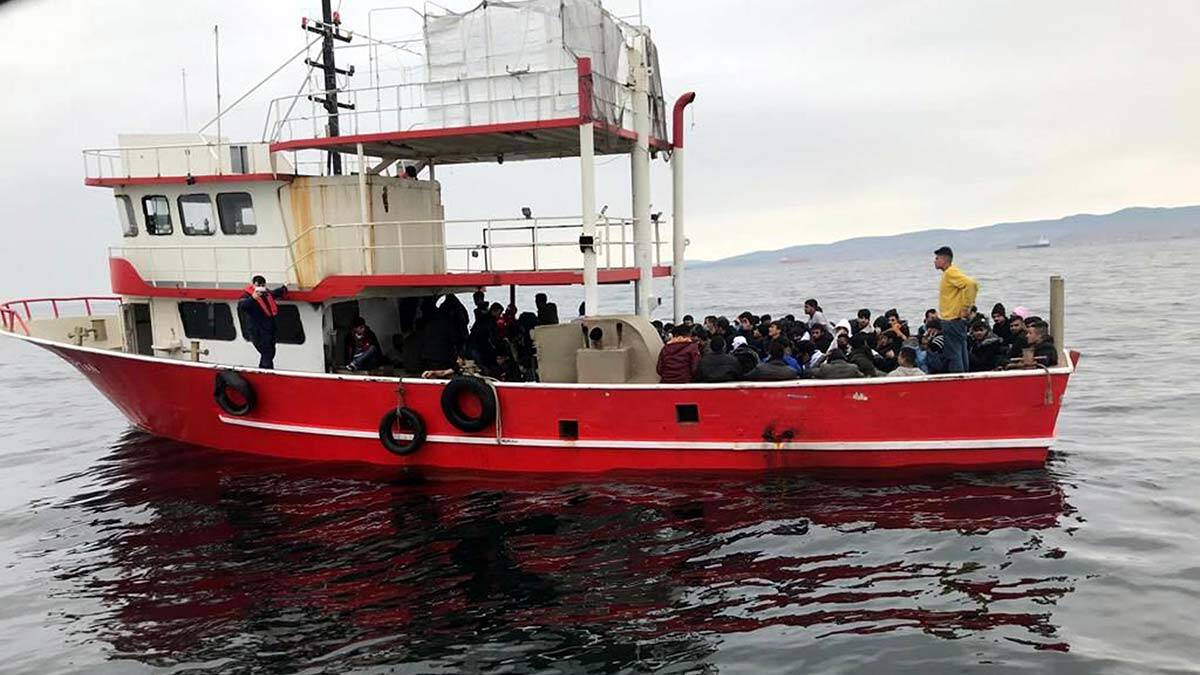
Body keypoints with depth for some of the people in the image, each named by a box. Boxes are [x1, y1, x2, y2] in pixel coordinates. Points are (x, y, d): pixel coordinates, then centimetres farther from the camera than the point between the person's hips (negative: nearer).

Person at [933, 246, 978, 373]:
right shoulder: (948, 273, 16)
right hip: (955, 321, 10)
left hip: (952, 320, -10)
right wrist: (970, 306, 15)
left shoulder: (951, 272, -14)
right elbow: (971, 286, 24)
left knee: (953, 356, -8)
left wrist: (965, 308, -22)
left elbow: (971, 285, -27)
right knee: (961, 355, 14)